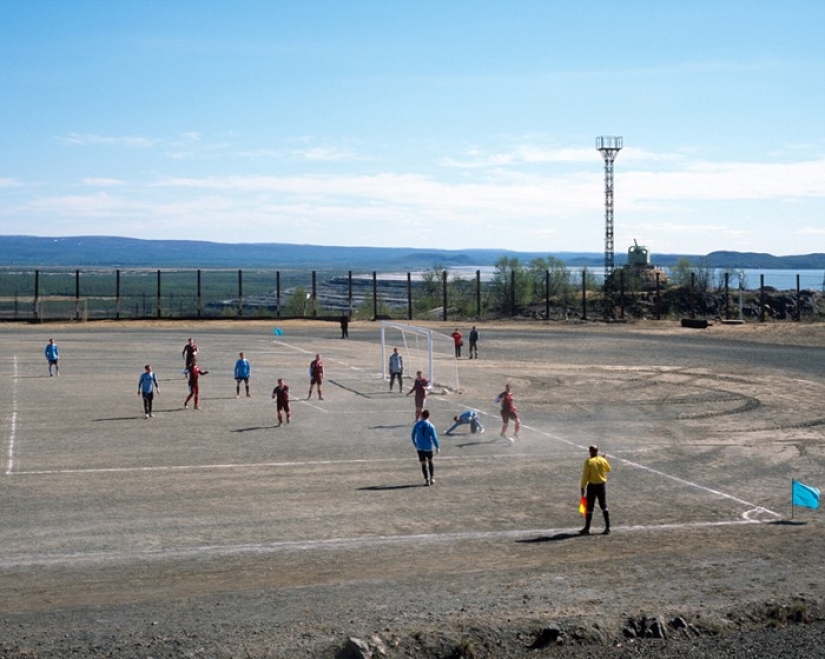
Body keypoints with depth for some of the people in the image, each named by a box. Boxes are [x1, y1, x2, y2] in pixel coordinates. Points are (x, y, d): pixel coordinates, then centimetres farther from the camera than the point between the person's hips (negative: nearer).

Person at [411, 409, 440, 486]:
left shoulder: (417, 424, -2)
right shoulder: (431, 426, -11)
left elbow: (412, 435, 5)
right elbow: (434, 437, -9)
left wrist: (415, 444, 19)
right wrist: (437, 447, 2)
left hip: (420, 447, 1)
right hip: (428, 447, -1)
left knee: (423, 463, 6)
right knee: (430, 461, 18)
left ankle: (427, 480, 3)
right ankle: (431, 479, 19)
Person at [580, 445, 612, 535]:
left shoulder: (589, 462, -13)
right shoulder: (603, 460, -1)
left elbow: (585, 476, -13)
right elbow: (608, 469, 20)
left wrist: (583, 487, -6)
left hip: (592, 486, -4)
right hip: (602, 485, 4)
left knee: (589, 508, 4)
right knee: (604, 506, 12)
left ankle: (587, 529, 8)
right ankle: (607, 528, 9)